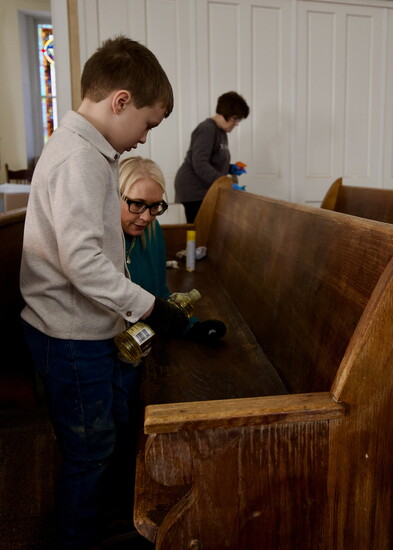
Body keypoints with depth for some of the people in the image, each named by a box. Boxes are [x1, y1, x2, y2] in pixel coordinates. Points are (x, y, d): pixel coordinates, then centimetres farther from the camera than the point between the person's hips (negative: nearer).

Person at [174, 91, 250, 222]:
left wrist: (231, 169, 7)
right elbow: (200, 165, -25)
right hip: (193, 188, -9)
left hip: (206, 189, 9)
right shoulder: (206, 129, -13)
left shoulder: (221, 132, 15)